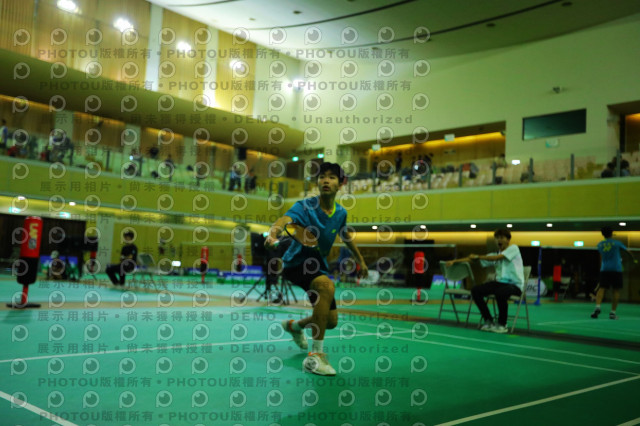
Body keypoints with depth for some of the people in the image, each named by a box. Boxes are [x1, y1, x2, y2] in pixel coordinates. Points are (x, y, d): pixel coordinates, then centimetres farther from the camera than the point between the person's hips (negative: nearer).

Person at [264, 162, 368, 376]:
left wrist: (360, 260, 25)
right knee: (327, 285, -37)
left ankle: (294, 325, 43)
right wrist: (273, 234, -63)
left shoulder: (341, 213, -2)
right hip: (295, 262, -7)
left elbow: (346, 236, 19)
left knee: (331, 321, 8)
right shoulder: (305, 206, -20)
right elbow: (283, 220, -41)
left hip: (318, 265, 7)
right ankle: (315, 355, -31)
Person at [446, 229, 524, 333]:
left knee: (500, 293, -39)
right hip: (500, 282, 6)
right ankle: (488, 321, 0)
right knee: (475, 290, -12)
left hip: (515, 284, -6)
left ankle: (502, 324, -16)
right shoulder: (495, 255, 14)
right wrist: (454, 261, 2)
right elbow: (472, 258, 10)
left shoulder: (513, 248, -2)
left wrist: (477, 257, -15)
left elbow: (497, 258, -18)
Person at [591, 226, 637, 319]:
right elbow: (628, 251, 15)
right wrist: (634, 259, 33)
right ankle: (613, 312, 2)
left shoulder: (600, 245, 7)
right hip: (616, 269, -2)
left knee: (602, 288, -3)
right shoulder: (616, 243, 1)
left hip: (604, 270, 2)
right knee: (616, 290, 4)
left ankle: (597, 306, -26)